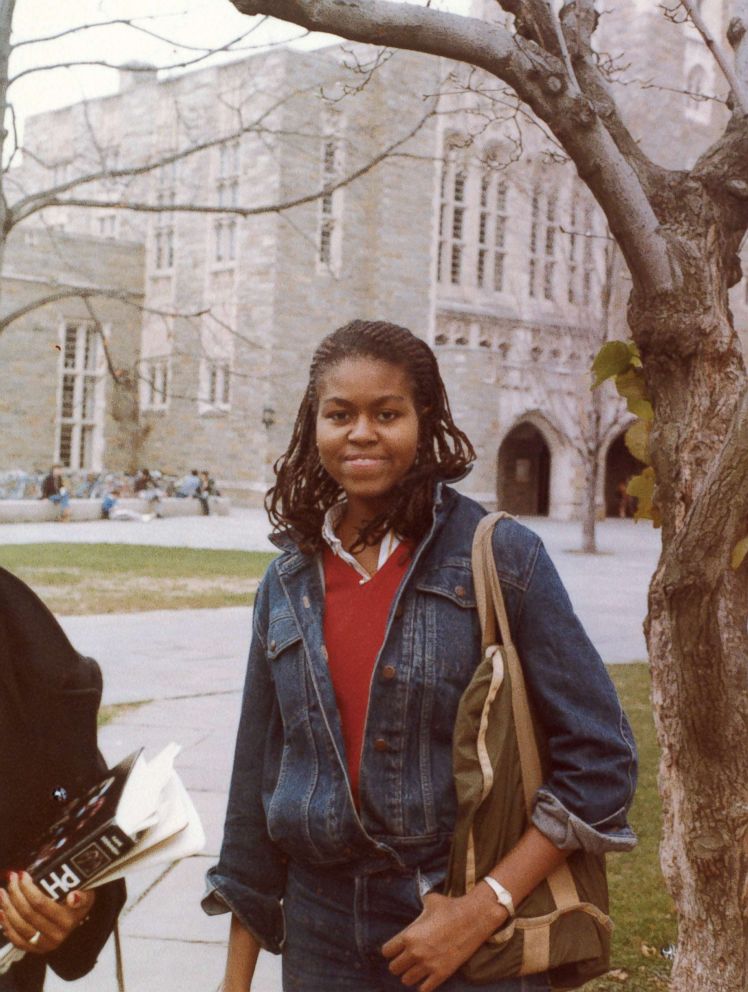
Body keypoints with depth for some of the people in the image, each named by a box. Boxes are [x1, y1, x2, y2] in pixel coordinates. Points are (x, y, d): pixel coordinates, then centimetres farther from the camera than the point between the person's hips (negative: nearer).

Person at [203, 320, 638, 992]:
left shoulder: (501, 556, -10)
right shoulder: (290, 580, 2)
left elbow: (600, 759, -9)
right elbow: (257, 774, 8)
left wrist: (483, 909, -15)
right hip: (322, 933, 4)